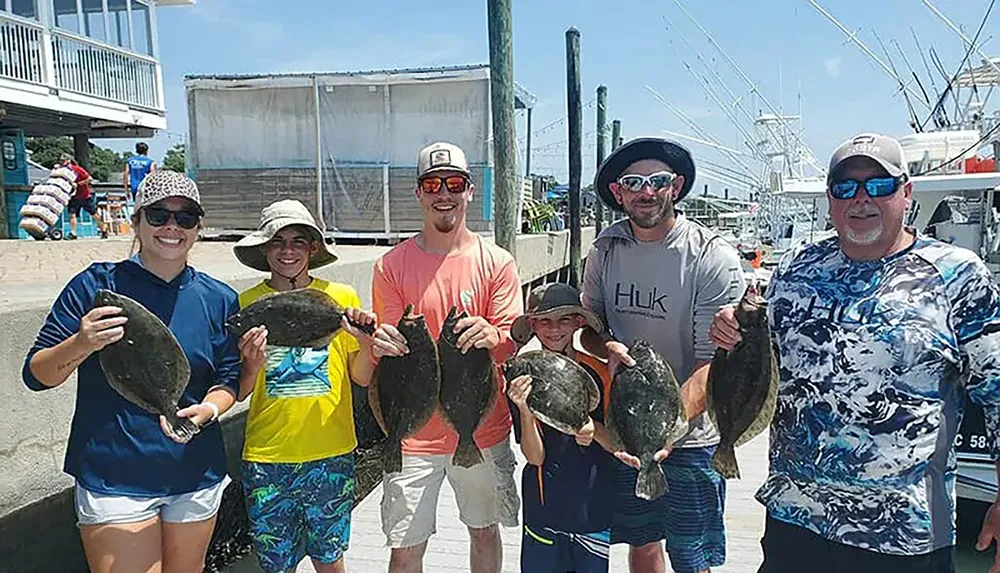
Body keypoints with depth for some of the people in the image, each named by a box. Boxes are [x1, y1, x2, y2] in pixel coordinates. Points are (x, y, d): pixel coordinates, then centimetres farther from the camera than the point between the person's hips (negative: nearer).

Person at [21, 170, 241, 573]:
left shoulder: (219, 299, 1)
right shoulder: (95, 286, -6)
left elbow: (228, 379, 5)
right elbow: (36, 375, -5)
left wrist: (209, 409, -17)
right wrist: (81, 345, -26)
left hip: (196, 478, 3)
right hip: (112, 477, -3)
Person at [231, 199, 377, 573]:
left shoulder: (342, 297, -1)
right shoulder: (246, 304, -2)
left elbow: (362, 378, 5)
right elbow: (237, 394, 3)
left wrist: (365, 342, -14)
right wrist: (252, 366, -18)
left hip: (332, 455, 0)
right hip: (267, 458, 0)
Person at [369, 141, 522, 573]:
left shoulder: (496, 262, -3)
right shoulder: (392, 265, -3)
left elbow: (512, 347, -6)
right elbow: (385, 353, -2)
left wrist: (493, 337, -30)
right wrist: (381, 345, -26)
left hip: (483, 428, 1)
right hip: (414, 430, 0)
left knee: (484, 531, 19)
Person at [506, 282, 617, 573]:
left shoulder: (598, 372, -7)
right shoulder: (522, 378, -7)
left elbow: (617, 445, -1)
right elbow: (535, 456, -10)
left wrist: (595, 431, -23)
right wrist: (524, 409, -27)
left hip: (594, 507, 0)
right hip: (543, 508, 0)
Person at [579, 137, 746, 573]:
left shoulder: (714, 259, -14)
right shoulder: (605, 251, 0)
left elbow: (713, 363, -18)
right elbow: (588, 327, 10)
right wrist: (608, 348, -13)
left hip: (689, 439, -3)